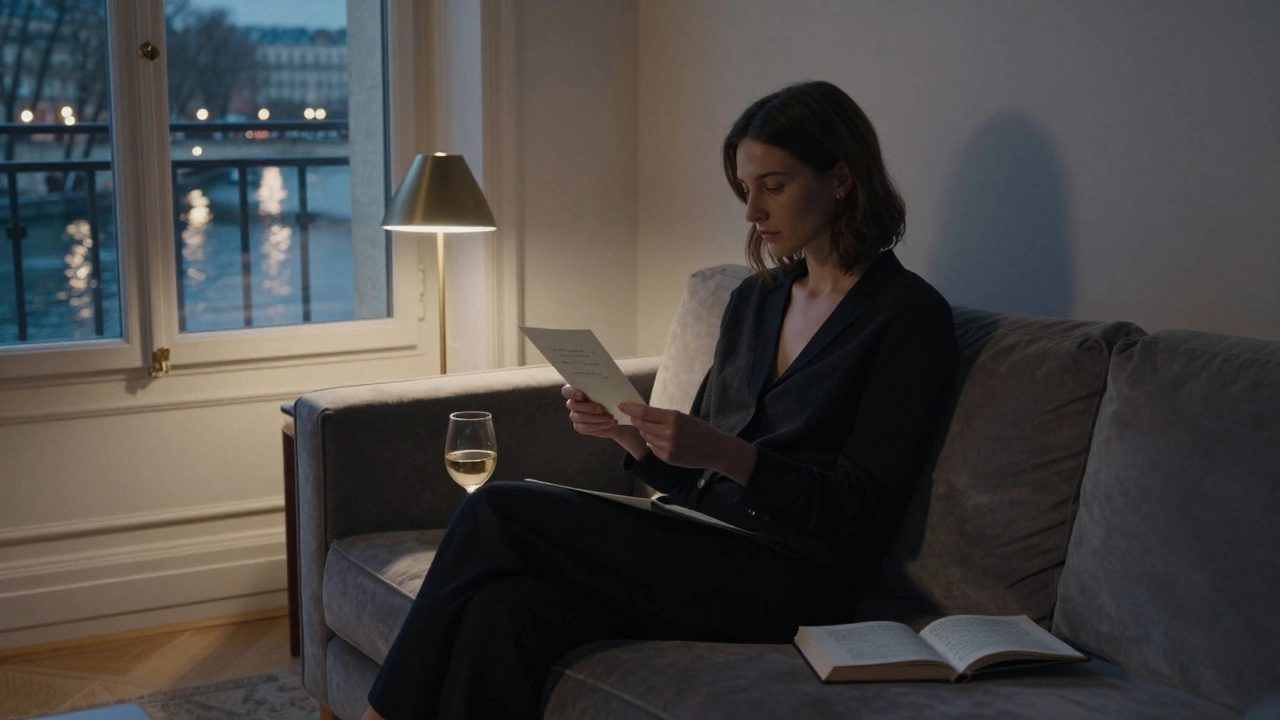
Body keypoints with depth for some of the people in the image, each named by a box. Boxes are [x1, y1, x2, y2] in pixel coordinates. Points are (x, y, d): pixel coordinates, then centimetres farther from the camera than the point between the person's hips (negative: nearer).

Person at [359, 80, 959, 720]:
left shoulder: (908, 314, -4)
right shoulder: (754, 299, 18)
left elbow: (865, 510, -11)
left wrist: (721, 451, -22)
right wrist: (627, 431, -1)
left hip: (785, 588, -6)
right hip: (702, 551, 7)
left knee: (499, 514, -17)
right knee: (503, 613, -24)